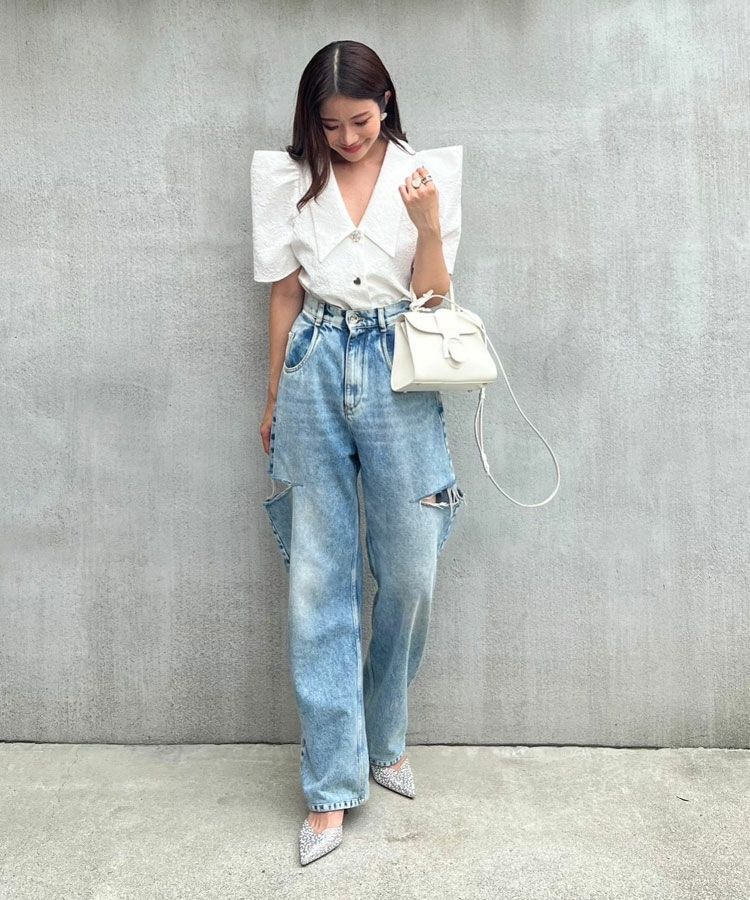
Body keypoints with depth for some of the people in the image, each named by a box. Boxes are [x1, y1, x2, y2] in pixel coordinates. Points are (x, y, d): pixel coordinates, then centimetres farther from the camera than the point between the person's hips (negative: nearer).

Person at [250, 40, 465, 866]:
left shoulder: (425, 174, 5)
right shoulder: (292, 179, 9)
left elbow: (433, 298, 2)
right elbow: (286, 295, 11)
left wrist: (428, 225, -15)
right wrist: (274, 400, 13)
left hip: (399, 378, 0)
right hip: (315, 374, 1)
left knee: (409, 574, 2)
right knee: (318, 581, -1)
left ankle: (383, 740, 29)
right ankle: (332, 784, 11)